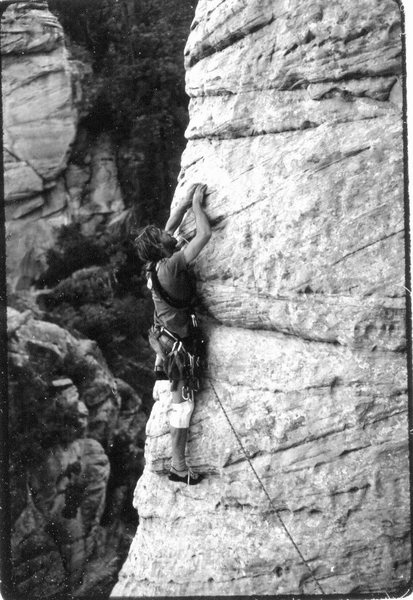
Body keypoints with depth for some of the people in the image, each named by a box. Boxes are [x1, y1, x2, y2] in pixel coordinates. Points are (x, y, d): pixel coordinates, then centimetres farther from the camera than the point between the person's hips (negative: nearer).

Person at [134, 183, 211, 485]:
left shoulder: (155, 265, 0)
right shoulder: (171, 266, -25)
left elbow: (172, 224, 16)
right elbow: (205, 234, -26)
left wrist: (187, 201, 12)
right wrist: (197, 203, -11)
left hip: (164, 334, 8)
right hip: (178, 343, -7)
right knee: (183, 401, 0)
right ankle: (179, 466, 7)